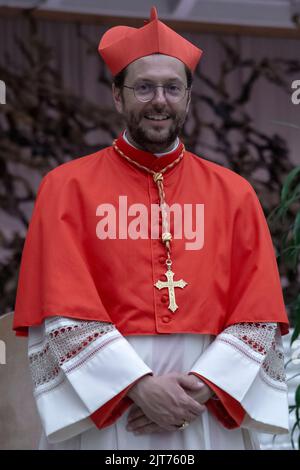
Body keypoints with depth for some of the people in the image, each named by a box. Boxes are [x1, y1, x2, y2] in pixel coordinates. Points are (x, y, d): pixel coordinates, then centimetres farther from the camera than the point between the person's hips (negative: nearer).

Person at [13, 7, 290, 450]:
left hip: (212, 416, 2)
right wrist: (139, 386, -17)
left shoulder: (234, 193, 7)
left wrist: (203, 388, -14)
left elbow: (260, 315, 0)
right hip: (103, 411, -2)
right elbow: (64, 313, -7)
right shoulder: (67, 187, 1)